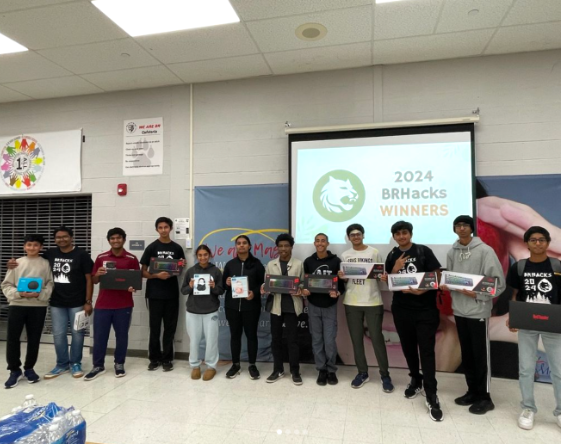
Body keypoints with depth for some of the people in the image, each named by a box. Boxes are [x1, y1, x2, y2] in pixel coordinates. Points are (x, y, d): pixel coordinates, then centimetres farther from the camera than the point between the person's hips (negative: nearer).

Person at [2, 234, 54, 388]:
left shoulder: (46, 264, 3)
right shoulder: (17, 263, 5)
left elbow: (51, 285, -1)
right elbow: (6, 285, 4)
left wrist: (39, 294, -17)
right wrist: (18, 293, -12)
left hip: (38, 306, 0)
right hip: (17, 305, 1)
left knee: (34, 339, 8)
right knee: (12, 338, 1)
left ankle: (29, 368, 24)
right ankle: (15, 370, 18)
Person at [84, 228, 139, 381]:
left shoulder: (132, 259, 0)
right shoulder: (101, 258, 5)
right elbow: (94, 281, 9)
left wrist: (133, 287, -19)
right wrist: (97, 274, -13)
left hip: (124, 304, -1)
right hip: (103, 304, 1)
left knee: (121, 335, 8)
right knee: (99, 336, 6)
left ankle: (119, 364, 23)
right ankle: (98, 366, 20)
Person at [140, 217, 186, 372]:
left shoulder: (177, 248, 6)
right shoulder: (151, 248, -1)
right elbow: (143, 272, -1)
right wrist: (157, 275, -18)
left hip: (172, 293, 2)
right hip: (155, 293, -2)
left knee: (170, 327, 7)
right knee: (155, 327, 6)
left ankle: (167, 359, 19)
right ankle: (154, 358, 22)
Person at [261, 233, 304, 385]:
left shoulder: (299, 264, 3)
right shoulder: (270, 264, 9)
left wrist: (300, 292, -18)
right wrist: (264, 288, -12)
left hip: (291, 305, -2)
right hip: (275, 305, 3)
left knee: (292, 338, 2)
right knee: (275, 338, 9)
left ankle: (295, 371, 16)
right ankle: (278, 370, 24)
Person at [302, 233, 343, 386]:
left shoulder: (336, 261, -2)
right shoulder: (308, 261, 3)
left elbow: (342, 282, -2)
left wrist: (338, 293, -20)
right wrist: (304, 291, -13)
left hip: (330, 306, -2)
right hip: (313, 306, 2)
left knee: (330, 340, -1)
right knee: (317, 339, 8)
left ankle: (331, 370, 18)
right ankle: (321, 370, 22)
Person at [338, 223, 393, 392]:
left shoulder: (374, 252, 0)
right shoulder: (345, 255, 6)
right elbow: (344, 279, 10)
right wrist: (341, 276, -12)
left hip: (373, 301, -2)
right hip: (352, 302, 3)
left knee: (377, 338, 2)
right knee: (356, 338, 9)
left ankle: (385, 375, 15)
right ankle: (362, 373, 23)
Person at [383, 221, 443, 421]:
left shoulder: (424, 251, -5)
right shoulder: (392, 256, 6)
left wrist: (422, 290, -21)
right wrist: (395, 269, -11)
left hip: (425, 309, -4)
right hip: (401, 309, 4)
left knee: (426, 350, -4)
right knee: (408, 347, 15)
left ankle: (431, 397, 2)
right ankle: (416, 380, 36)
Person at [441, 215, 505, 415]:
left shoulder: (485, 250, -10)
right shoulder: (452, 252, 5)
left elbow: (499, 283, -12)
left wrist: (477, 294, -19)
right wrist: (446, 286, -8)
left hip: (478, 310, -5)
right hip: (459, 310, 5)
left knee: (480, 355, 5)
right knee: (466, 354, 16)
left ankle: (484, 397, 21)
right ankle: (472, 391, 31)